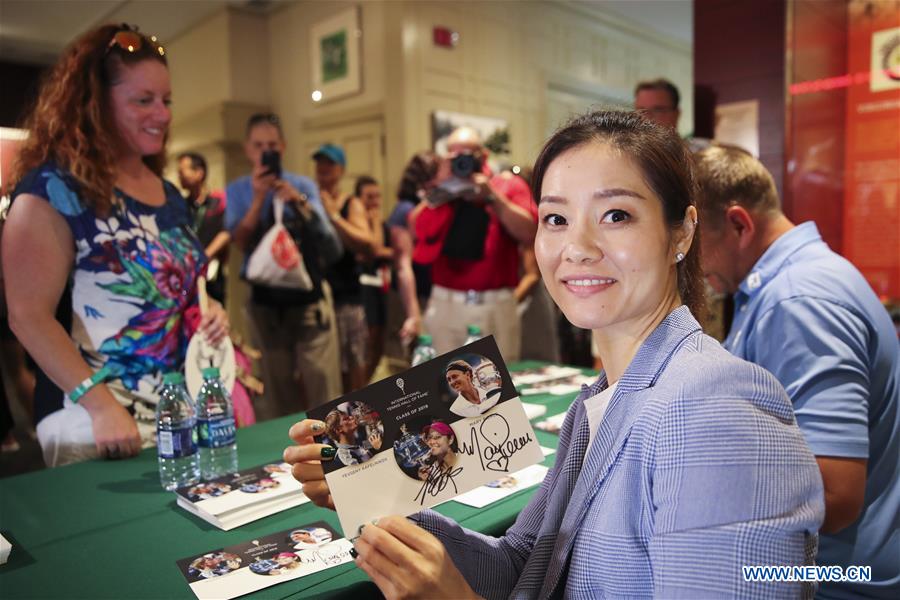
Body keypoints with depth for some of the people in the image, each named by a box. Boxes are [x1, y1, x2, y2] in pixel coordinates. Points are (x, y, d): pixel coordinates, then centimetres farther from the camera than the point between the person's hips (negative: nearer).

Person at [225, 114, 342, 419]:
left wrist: (298, 202, -22)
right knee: (276, 388, 11)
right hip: (265, 300, 0)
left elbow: (332, 248, -8)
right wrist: (258, 198, -20)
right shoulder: (237, 191, 3)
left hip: (309, 295, 0)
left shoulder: (304, 186, 3)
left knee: (322, 383, -1)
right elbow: (242, 243, -10)